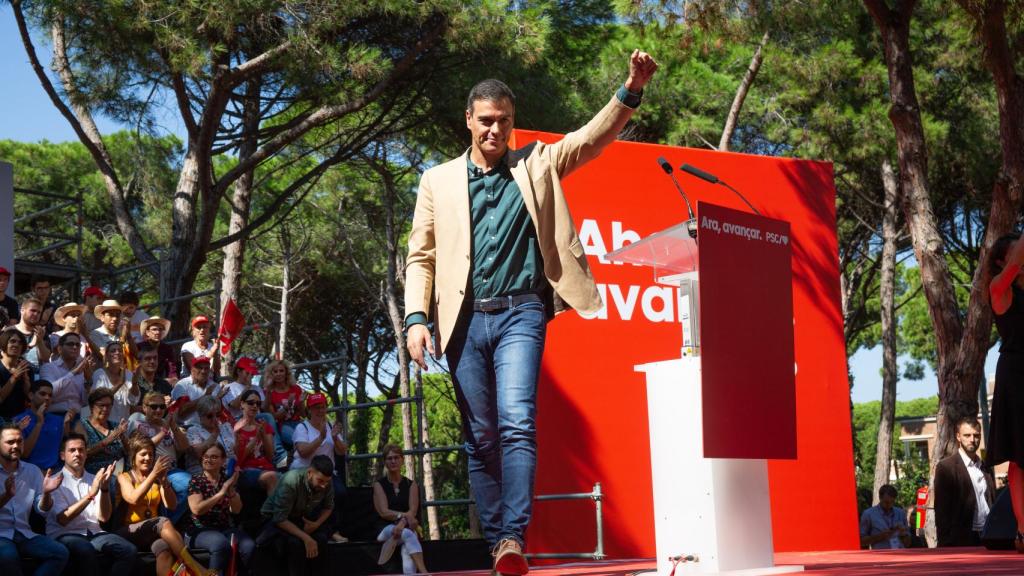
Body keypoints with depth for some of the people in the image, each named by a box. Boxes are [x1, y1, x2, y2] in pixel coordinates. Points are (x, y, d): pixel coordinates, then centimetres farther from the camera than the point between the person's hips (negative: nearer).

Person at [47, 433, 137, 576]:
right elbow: (63, 519, -12)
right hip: (65, 535, -5)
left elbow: (103, 517, 5)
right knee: (86, 551, -38)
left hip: (93, 533, 5)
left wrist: (105, 488, -10)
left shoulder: (93, 479, 14)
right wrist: (91, 494, -18)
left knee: (129, 550, -21)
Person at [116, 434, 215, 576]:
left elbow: (171, 505, 2)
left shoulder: (157, 479, 17)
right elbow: (134, 499, -16)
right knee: (163, 522, -35)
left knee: (165, 547, -36)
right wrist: (153, 474, -20)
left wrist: (164, 481, -12)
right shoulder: (124, 477, 6)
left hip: (154, 532, 3)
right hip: (129, 532, -3)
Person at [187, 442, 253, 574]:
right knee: (222, 543, -37)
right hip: (201, 530, -4)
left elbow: (236, 510, 2)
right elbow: (196, 509, -14)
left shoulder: (227, 479, 10)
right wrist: (221, 492, -18)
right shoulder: (196, 481, 0)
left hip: (226, 528, 4)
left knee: (249, 546, -27)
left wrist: (231, 488, -14)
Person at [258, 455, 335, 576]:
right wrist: (306, 538, -36)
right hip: (276, 519, -4)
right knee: (296, 542, -33)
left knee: (321, 538, -24)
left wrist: (317, 524, -18)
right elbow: (280, 519, -31)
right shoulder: (290, 482, -34)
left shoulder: (326, 483, -18)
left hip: (303, 518, 4)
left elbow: (328, 507, 1)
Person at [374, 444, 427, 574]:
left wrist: (402, 523, -26)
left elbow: (413, 511, -3)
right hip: (385, 529, -2)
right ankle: (424, 572, -51)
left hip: (406, 528, 2)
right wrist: (405, 515, -25)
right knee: (408, 534, -37)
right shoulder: (379, 484, 7)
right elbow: (384, 512, -7)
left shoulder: (411, 484, 12)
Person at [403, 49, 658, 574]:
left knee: (516, 422, -19)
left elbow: (593, 137, 0)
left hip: (519, 313, -2)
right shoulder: (438, 180, 13)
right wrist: (416, 318, -3)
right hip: (464, 318, 2)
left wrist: (631, 91, -17)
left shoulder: (537, 165, 12)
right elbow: (421, 257, 10)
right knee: (480, 438, 4)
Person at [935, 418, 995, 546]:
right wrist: (945, 544, -12)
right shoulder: (946, 467, -4)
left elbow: (992, 502, 16)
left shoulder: (986, 468, 15)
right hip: (961, 540, -6)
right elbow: (942, 510, -7)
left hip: (988, 538, 6)